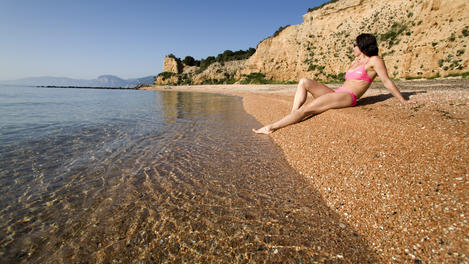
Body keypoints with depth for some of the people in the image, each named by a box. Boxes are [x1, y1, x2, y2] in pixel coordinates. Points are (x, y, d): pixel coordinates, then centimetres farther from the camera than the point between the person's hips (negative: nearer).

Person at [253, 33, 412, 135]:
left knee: (305, 109, -24)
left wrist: (403, 101, 2)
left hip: (347, 97, -9)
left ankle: (272, 127, -22)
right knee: (304, 82, -6)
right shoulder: (355, 62, 26)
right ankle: (292, 117, -19)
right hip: (336, 94, 9)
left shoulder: (374, 61, 2)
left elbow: (387, 82, 2)